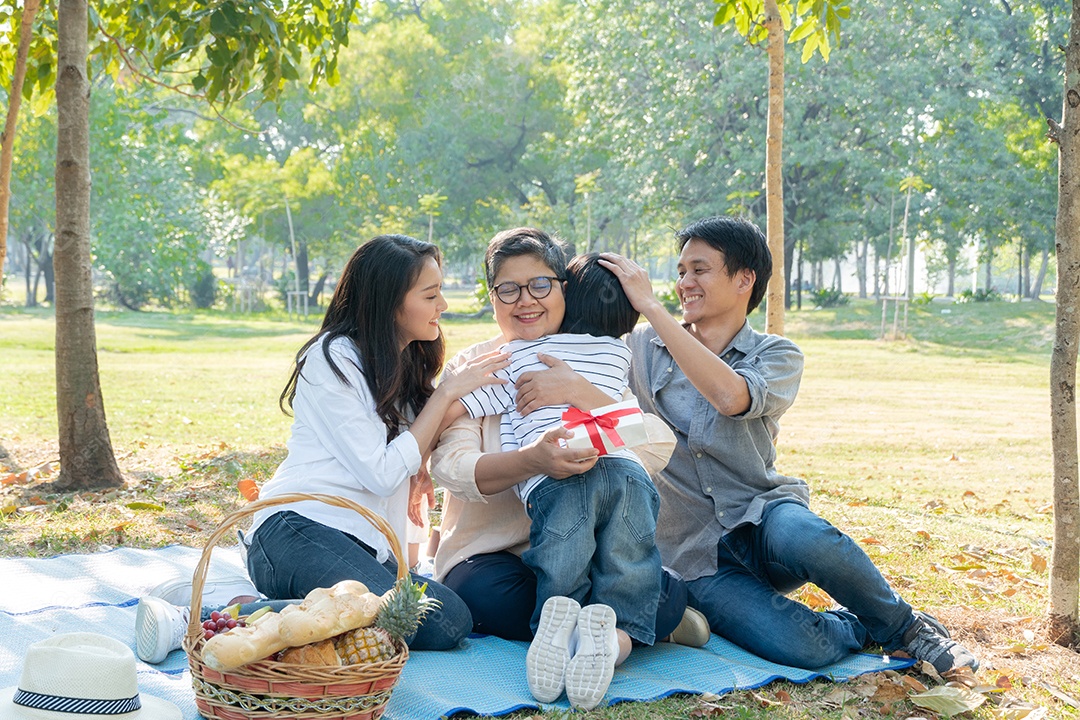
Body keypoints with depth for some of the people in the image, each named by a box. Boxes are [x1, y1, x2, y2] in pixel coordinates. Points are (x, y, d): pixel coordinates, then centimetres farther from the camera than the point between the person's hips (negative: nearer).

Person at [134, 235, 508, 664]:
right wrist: (449, 392, -7)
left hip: (363, 547, 8)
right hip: (299, 531, -8)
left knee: (451, 623, -20)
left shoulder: (408, 367, 18)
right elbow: (381, 472, -11)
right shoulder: (333, 358, -6)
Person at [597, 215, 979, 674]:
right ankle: (863, 627, 5)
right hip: (698, 558, 0)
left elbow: (732, 397, -22)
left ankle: (904, 624, -10)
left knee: (804, 538, -39)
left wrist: (650, 305, -23)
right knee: (801, 647, -30)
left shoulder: (778, 356, 2)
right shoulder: (643, 347, 8)